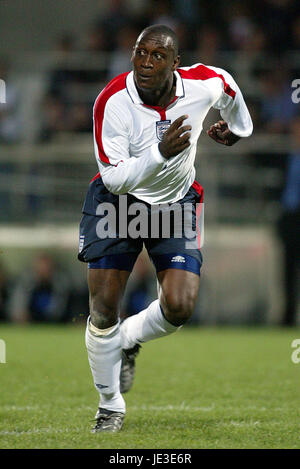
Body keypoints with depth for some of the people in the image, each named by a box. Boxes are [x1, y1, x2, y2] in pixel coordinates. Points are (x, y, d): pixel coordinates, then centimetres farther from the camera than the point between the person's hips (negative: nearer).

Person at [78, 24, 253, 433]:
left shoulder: (204, 85, -19)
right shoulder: (113, 101, -26)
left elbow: (228, 87, 8)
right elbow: (115, 178, -27)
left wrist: (236, 126, 28)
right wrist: (160, 153, -42)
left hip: (177, 203, 2)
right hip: (119, 200, -2)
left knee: (179, 307, -14)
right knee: (104, 308, -5)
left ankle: (129, 339, 20)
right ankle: (111, 406, 15)